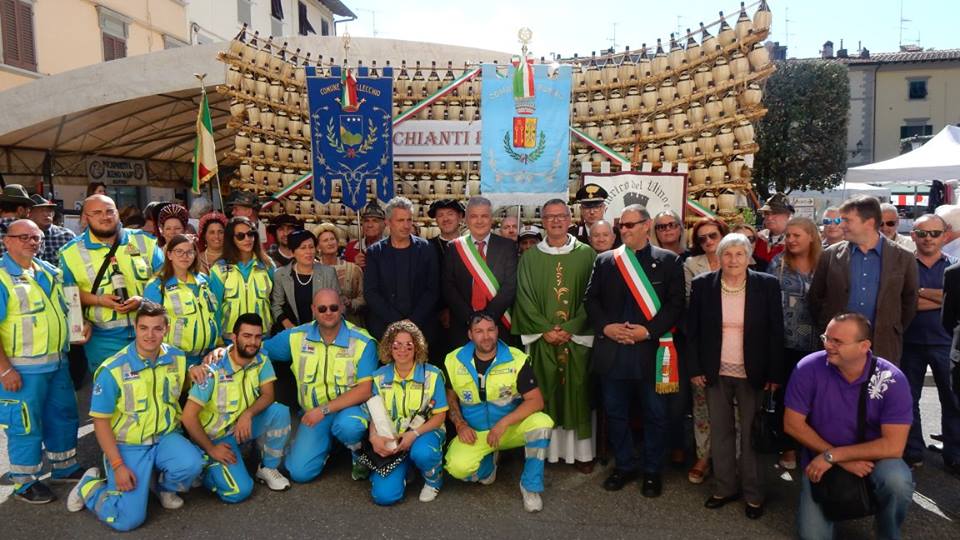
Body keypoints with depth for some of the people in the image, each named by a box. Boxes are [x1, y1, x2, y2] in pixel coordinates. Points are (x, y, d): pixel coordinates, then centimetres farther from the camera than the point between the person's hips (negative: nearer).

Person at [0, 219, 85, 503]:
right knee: (25, 425, 4)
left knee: (64, 416, 18)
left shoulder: (49, 271, 9)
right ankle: (25, 482, 21)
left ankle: (65, 467, 36)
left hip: (58, 362, 7)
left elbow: (66, 306, 24)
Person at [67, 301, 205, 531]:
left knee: (192, 464, -30)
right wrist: (118, 466, -14)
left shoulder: (177, 358, -4)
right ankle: (90, 485, 20)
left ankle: (164, 486, 8)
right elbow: (101, 420, -10)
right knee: (129, 519, -12)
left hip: (165, 437, 3)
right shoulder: (112, 370, -16)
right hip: (127, 445, -3)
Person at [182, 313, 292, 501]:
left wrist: (248, 414, -31)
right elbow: (189, 417, -20)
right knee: (239, 491, -22)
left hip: (244, 425, 5)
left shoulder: (261, 361, -8)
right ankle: (205, 469, 9)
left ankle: (267, 468, -4)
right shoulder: (214, 370, -23)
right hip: (217, 435, -5)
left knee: (280, 412, -24)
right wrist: (210, 449, -16)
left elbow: (268, 395, -12)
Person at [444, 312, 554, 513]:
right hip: (474, 433, 1)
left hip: (511, 428, -1)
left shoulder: (516, 359, -13)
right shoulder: (454, 361, -6)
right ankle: (489, 462, 13)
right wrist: (460, 425, -9)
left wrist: (504, 423, -25)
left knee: (542, 423, -31)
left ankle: (531, 487, -10)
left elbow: (536, 401, -16)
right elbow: (450, 397, 8)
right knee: (457, 467, -27)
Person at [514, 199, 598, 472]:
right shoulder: (530, 258, 6)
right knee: (544, 394, 3)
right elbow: (524, 298, 1)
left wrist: (570, 328, -11)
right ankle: (544, 449, 12)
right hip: (542, 338, 1)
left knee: (578, 393, 4)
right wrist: (545, 329, -10)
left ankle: (582, 451, 13)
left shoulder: (586, 254, 2)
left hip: (577, 337, -1)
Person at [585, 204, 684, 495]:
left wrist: (649, 330, -15)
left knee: (655, 414, 9)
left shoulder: (669, 261, 1)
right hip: (612, 350, 3)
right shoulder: (604, 260, 9)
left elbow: (676, 303, -4)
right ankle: (625, 465, 29)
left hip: (651, 350, -2)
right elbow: (591, 299, 7)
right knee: (615, 413, 12)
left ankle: (652, 470, 26)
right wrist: (606, 326, -9)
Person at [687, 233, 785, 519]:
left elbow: (776, 332, -3)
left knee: (751, 433, 7)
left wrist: (775, 374, -6)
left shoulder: (767, 285, -5)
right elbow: (692, 330, 1)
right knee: (720, 432, 12)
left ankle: (753, 493, 22)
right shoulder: (702, 285, -3)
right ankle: (725, 487, 26)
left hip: (752, 374, -1)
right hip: (715, 373, 2)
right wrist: (695, 369, -3)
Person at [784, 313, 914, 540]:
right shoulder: (809, 368, -17)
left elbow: (893, 446, -20)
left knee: (897, 480, -33)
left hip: (873, 458, 0)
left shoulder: (892, 379, -18)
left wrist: (832, 456, -22)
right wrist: (842, 461, -17)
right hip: (820, 461, 0)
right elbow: (792, 424, -13)